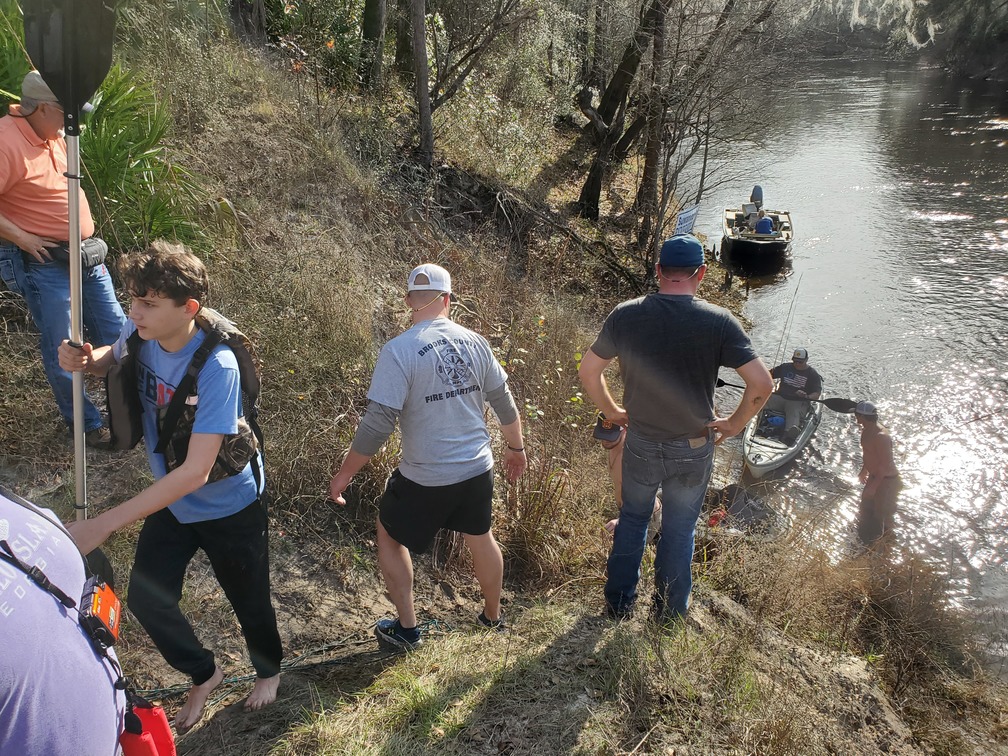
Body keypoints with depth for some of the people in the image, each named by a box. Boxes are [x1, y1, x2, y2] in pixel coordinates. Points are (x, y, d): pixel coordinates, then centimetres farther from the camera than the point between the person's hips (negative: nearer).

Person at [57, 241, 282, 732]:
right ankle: (203, 674, 38)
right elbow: (111, 360, 9)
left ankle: (268, 669, 48)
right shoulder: (139, 333, -17)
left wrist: (103, 525, -38)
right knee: (147, 600, 9)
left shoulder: (216, 367, -36)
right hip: (170, 499, 6)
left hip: (228, 507, -5)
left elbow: (195, 472, -38)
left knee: (248, 600, 15)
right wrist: (83, 360, -16)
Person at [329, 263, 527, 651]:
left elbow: (377, 423, -20)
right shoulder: (474, 343, -4)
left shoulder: (398, 351, -19)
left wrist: (345, 472, -7)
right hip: (477, 470, 5)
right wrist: (516, 448, 22)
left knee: (390, 536, 20)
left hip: (425, 478, -4)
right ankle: (493, 616, 46)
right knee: (481, 537, 27)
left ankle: (407, 629, 28)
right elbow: (504, 404, 5)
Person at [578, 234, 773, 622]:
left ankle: (618, 605, 34)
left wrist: (612, 411, 10)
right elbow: (761, 384, -19)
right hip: (693, 449, -1)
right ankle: (669, 616, 34)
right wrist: (734, 424, -3)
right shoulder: (718, 322, -16)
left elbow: (587, 370, -3)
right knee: (679, 532, 18)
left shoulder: (625, 315, -11)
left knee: (632, 519, 23)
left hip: (640, 444, 1)